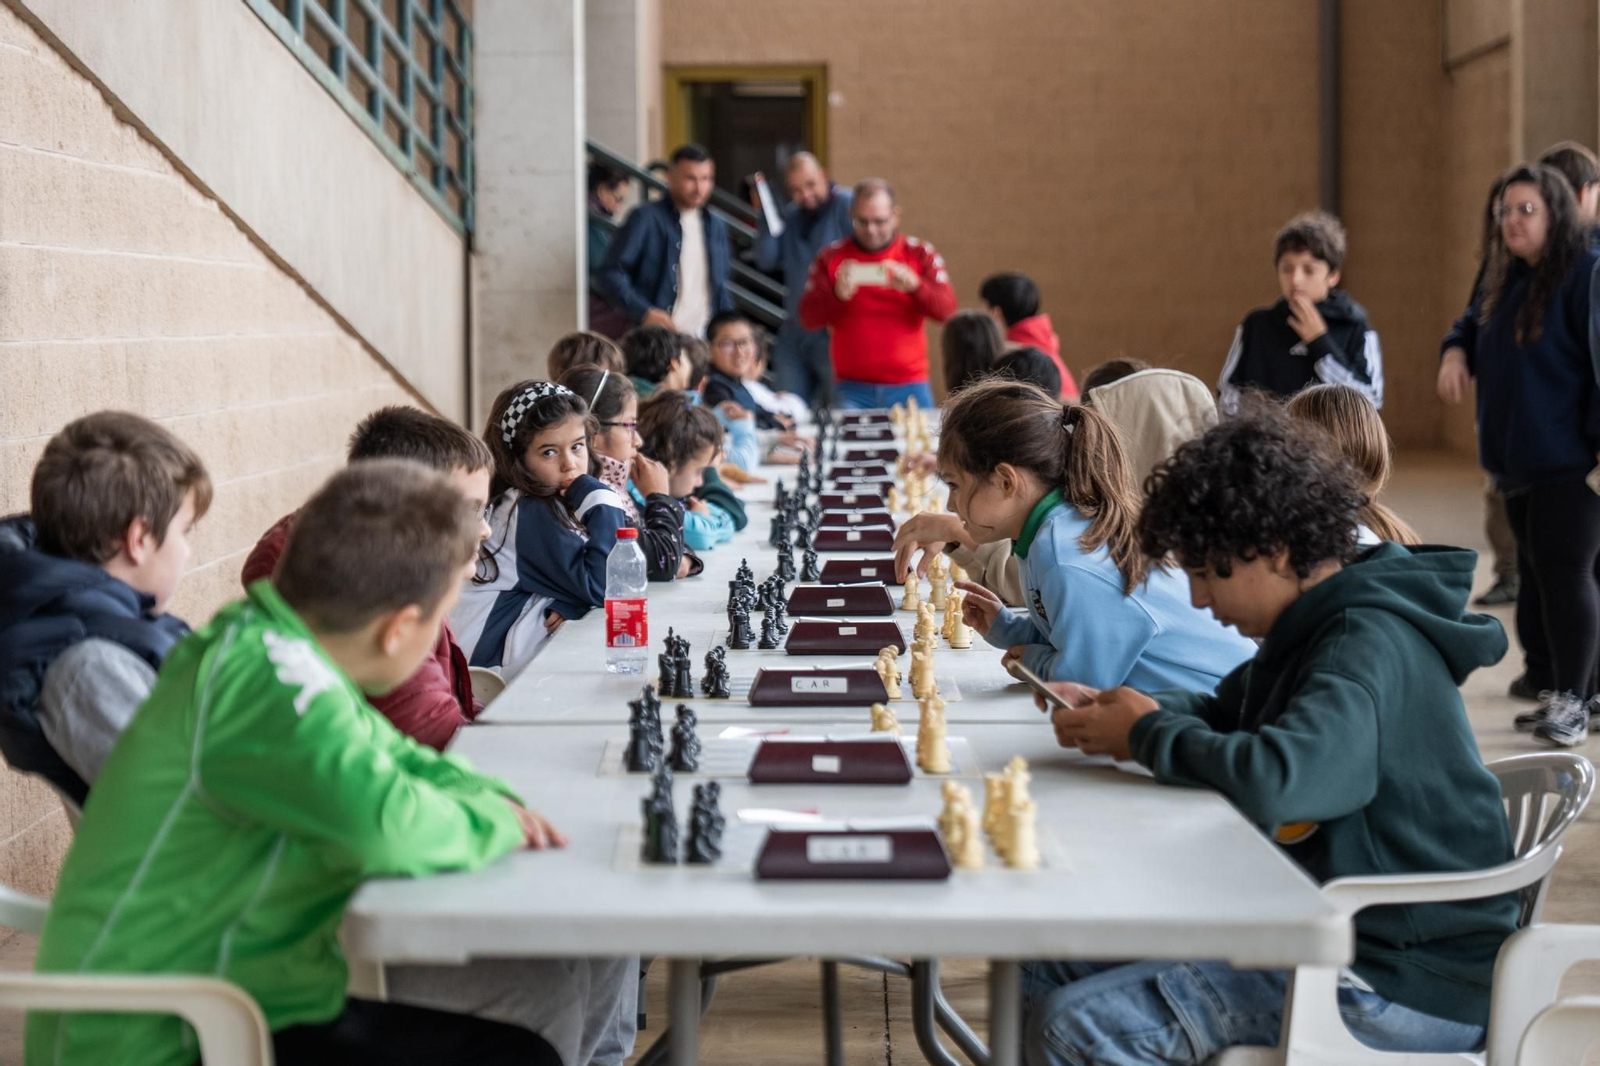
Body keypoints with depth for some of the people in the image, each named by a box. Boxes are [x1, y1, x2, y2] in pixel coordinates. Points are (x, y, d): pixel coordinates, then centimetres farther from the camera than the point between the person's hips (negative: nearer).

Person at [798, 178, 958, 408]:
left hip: (909, 389, 0)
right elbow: (808, 318, 0)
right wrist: (838, 295, -20)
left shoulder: (920, 254, 6)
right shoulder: (831, 257, 5)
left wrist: (914, 285, -23)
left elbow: (946, 309, -4)